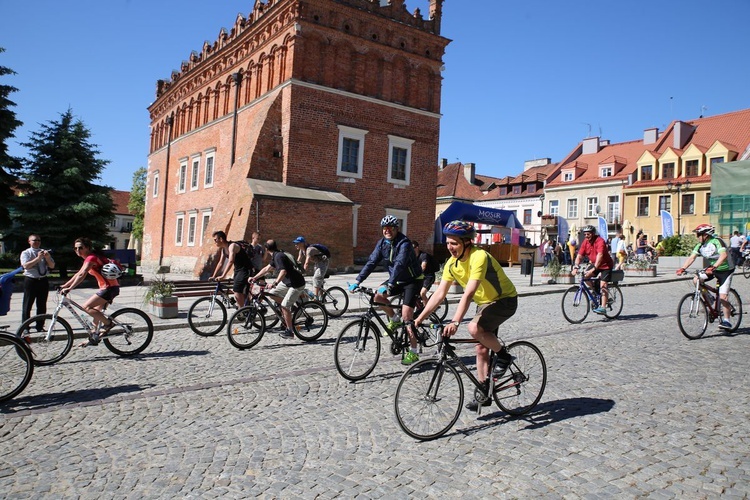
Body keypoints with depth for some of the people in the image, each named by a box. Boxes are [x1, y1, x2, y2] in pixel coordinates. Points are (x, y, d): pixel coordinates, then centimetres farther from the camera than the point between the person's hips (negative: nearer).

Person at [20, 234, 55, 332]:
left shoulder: (45, 252, 11)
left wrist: (47, 257, -13)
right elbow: (26, 266, -15)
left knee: (42, 305, 8)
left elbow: (52, 266, 4)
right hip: (30, 280, -3)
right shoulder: (26, 253, 1)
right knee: (27, 305, -1)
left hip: (43, 280, 4)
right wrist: (38, 258, -22)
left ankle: (40, 326, 17)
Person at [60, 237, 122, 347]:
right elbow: (78, 274, 23)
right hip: (107, 287, 10)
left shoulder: (91, 258, -12)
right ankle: (94, 338, 22)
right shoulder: (89, 259, 19)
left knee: (86, 307, -14)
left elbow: (81, 275, -23)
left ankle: (108, 323, -7)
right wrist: (64, 286, 19)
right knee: (97, 311, 14)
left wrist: (69, 289, -27)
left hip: (109, 288, -10)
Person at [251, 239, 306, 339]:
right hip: (288, 282, 10)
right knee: (272, 293, 8)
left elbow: (283, 271, -35)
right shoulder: (275, 256, 11)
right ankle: (289, 309, 20)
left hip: (297, 284, -10)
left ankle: (290, 331, -2)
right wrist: (254, 278, 14)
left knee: (284, 306, -12)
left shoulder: (279, 256, -20)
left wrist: (274, 283, -44)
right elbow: (266, 269, 18)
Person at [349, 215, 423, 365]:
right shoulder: (382, 243, -4)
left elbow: (399, 264, -38)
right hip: (397, 279, 7)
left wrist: (389, 285, -51)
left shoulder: (404, 243, -25)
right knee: (378, 296, -16)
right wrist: (357, 281, -19)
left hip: (413, 280, -7)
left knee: (406, 316, -15)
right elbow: (371, 262, -9)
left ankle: (413, 353, -4)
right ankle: (394, 320, 10)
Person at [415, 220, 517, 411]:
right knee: (481, 347, 9)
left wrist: (455, 322, -46)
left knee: (475, 328, -30)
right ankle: (484, 392, 22)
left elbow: (468, 294, -38)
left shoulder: (479, 257, -30)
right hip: (485, 303, 8)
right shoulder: (451, 263, -6)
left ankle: (503, 355, -5)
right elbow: (439, 294, -6)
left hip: (505, 300, -8)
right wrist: (419, 318, -12)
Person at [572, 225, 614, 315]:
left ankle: (603, 307, -16)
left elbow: (600, 256, -37)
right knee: (585, 276, -14)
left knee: (603, 285, -16)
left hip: (605, 265, -7)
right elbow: (579, 256, -9)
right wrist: (576, 267, -26)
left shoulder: (600, 241, -25)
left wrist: (593, 270, -47)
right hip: (594, 264, 7)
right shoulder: (585, 242, -6)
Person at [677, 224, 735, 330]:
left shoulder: (716, 242, -25)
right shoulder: (700, 245, -4)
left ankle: (726, 321, -4)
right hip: (712, 269, 7)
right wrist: (683, 268, -27)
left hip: (725, 270, -7)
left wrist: (713, 267, -54)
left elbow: (724, 255, -40)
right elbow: (692, 257, -11)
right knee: (696, 280, -16)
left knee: (722, 297, -14)